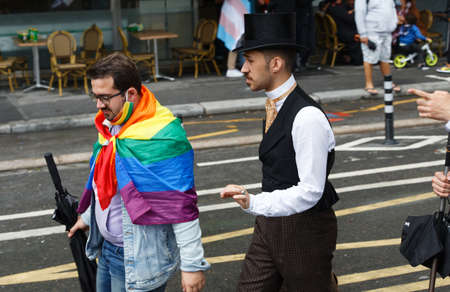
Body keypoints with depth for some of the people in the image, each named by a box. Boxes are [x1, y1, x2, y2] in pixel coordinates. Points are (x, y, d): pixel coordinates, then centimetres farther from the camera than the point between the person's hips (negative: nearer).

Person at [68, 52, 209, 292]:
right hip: (106, 246, 9)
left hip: (140, 261, -8)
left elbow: (182, 206, -24)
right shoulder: (109, 122, 3)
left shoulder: (163, 138, -24)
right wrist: (87, 216, 30)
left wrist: (192, 264, -22)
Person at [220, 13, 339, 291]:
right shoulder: (274, 105, 4)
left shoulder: (308, 117, -23)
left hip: (305, 228, -8)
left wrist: (254, 203, -31)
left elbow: (310, 191, -25)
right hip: (270, 225, 8)